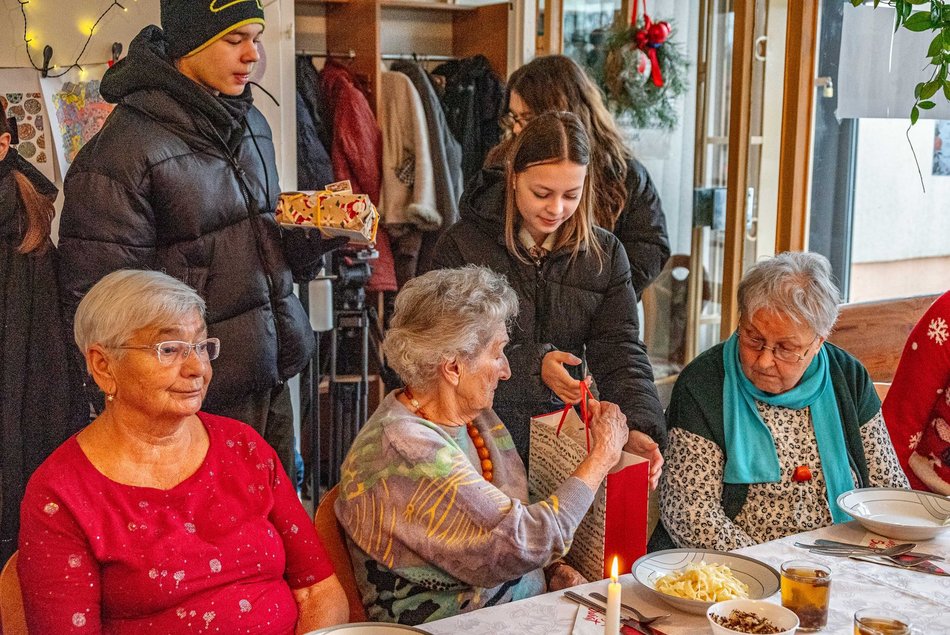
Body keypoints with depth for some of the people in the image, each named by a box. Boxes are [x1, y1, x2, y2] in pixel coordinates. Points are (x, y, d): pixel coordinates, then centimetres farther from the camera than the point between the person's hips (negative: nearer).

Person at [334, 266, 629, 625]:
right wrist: (601, 458, -13)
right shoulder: (404, 448, -21)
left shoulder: (478, 417, 6)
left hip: (527, 609, 8)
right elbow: (518, 545, -23)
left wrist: (556, 570, -3)